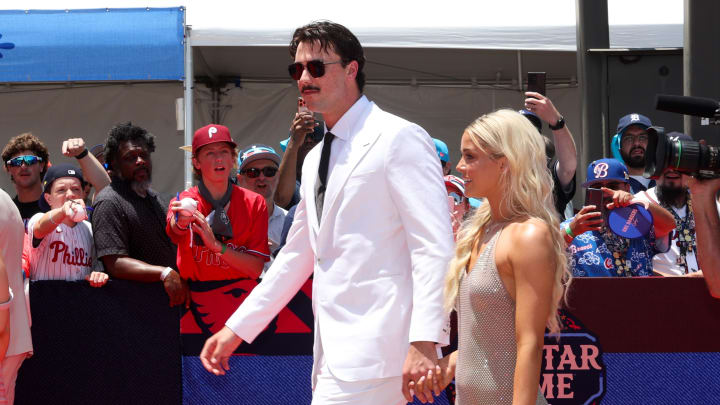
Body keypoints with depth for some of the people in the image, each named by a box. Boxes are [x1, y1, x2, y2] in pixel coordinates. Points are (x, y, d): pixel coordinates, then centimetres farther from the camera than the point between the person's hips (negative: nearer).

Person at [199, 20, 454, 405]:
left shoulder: (399, 139, -6)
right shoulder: (315, 160, 21)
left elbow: (434, 247, -14)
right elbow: (297, 255, 28)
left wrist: (423, 342, -24)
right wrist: (236, 329, 24)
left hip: (373, 349, -8)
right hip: (335, 352, 8)